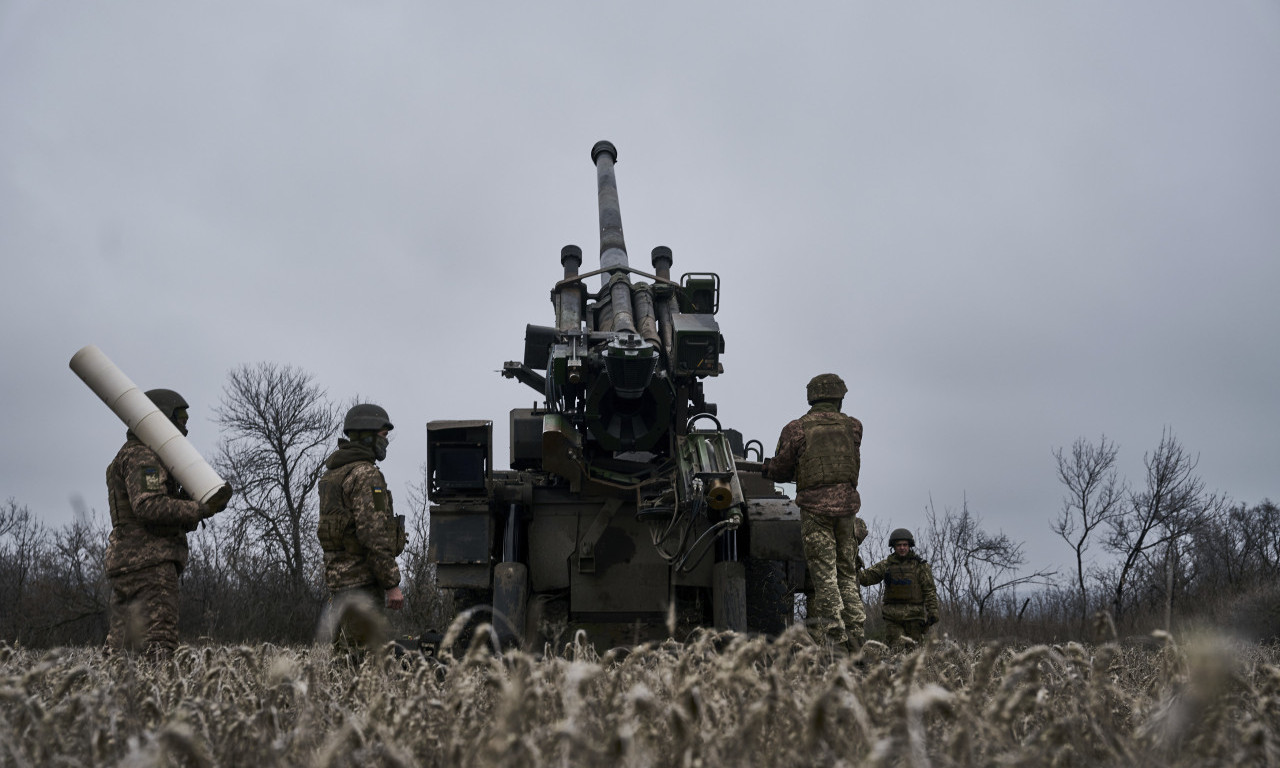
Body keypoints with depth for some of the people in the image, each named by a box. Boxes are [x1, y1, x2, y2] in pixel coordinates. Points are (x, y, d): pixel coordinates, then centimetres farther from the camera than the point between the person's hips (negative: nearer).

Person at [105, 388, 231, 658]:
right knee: (158, 648, -17)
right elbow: (148, 505, -23)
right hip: (149, 564, -11)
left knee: (120, 650, 6)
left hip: (126, 566, 11)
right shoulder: (142, 456, -6)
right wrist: (202, 509, -20)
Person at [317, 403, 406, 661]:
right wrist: (392, 584, -18)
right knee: (370, 658, -9)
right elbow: (375, 535, -21)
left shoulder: (333, 474, 17)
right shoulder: (366, 474, -14)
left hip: (337, 575, 10)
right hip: (362, 579, -10)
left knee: (342, 654, 13)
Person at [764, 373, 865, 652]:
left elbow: (780, 470, 1)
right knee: (847, 574, 12)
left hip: (815, 506, -3)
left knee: (824, 575, -2)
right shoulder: (852, 426, 10)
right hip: (847, 503, 3)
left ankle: (835, 636, -6)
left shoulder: (797, 428, 0)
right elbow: (853, 464, 13)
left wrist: (768, 467, 26)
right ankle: (855, 636, 10)